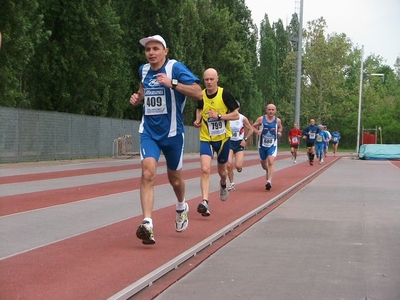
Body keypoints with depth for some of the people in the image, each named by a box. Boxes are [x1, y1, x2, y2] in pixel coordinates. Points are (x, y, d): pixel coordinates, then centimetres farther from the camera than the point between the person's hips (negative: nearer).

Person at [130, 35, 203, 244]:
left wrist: (172, 83, -32)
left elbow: (198, 93, -21)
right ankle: (147, 224, -27)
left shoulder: (175, 68, -12)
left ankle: (181, 207, 47)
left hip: (172, 132, -2)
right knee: (148, 173, -20)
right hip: (149, 131, 3)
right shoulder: (143, 70, 5)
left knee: (174, 178, 14)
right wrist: (137, 98, 5)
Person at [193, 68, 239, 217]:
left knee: (222, 170, 17)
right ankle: (205, 202, -23)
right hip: (206, 139, 1)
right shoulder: (201, 95, -4)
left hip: (223, 138, -1)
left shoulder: (225, 94, -13)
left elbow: (236, 115, -12)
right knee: (205, 169, -19)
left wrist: (219, 116, -23)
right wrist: (198, 119, -1)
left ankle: (223, 185, 53)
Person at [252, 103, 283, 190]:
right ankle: (268, 171, 51)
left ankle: (269, 181, -25)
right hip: (262, 145, 1)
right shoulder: (261, 119, -7)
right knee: (263, 163, 16)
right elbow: (253, 127, 3)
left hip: (272, 145, -1)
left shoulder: (278, 120, -2)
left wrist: (279, 132, -1)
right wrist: (257, 131, -17)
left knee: (271, 162, -21)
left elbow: (280, 127, 20)